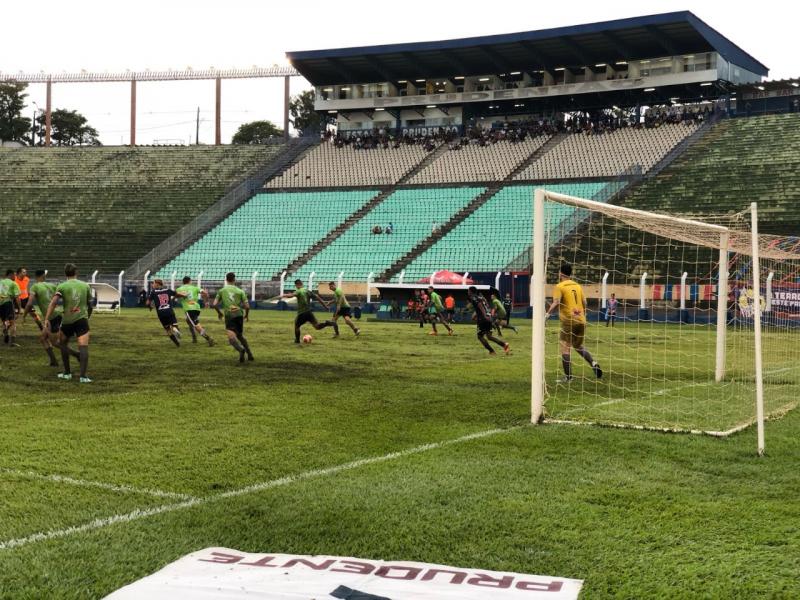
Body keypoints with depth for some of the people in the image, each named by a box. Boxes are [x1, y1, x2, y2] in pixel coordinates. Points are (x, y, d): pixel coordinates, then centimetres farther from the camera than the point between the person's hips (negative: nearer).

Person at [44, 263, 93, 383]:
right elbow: (89, 306, 17)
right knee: (83, 346, -8)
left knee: (63, 343, 22)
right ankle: (83, 376, -21)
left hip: (67, 320, 0)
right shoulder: (85, 286, 10)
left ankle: (67, 373, 23)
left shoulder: (62, 286, 2)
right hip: (82, 319, 0)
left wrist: (47, 320, -14)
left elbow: (53, 303, -11)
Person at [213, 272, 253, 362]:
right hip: (239, 315, 3)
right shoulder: (240, 291, 6)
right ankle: (250, 354, 22)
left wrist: (219, 313, 21)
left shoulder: (221, 291, 7)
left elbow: (214, 305, 2)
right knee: (240, 335, 22)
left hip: (228, 315, -3)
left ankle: (241, 349, -41)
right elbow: (247, 306, 0)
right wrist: (247, 315, 19)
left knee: (231, 338, -15)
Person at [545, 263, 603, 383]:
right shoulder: (578, 286, 14)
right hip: (581, 321, 6)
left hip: (568, 321, -6)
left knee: (564, 348, 0)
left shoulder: (560, 287, -4)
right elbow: (584, 303, 15)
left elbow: (556, 302, -18)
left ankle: (568, 377, -5)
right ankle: (593, 363, 0)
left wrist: (548, 313, -14)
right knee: (578, 346, 22)